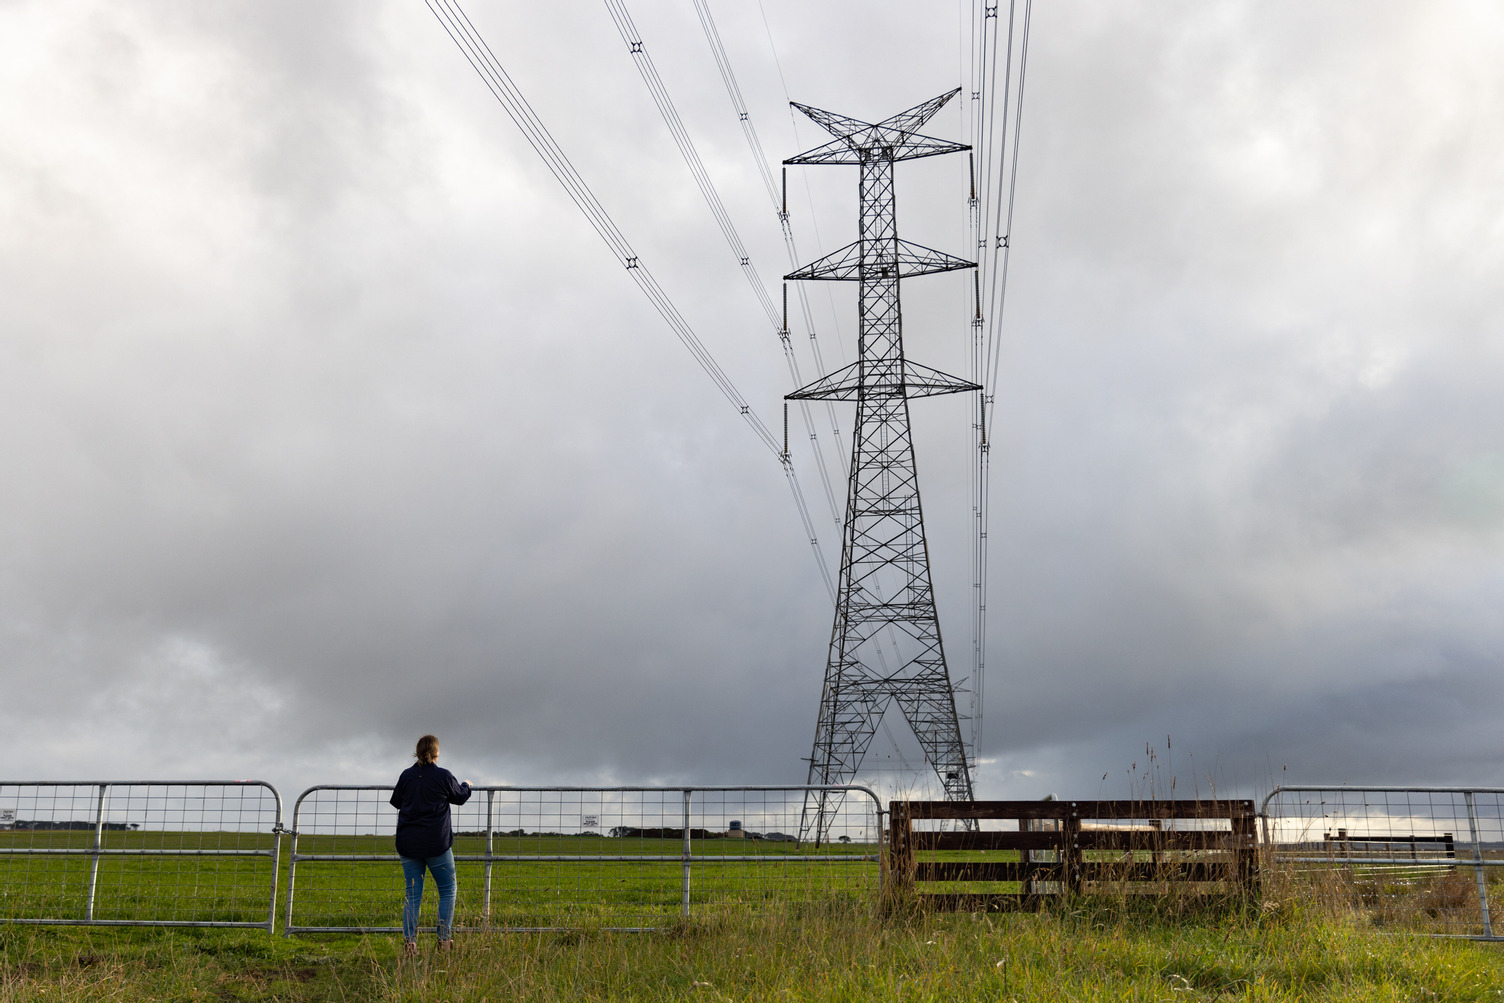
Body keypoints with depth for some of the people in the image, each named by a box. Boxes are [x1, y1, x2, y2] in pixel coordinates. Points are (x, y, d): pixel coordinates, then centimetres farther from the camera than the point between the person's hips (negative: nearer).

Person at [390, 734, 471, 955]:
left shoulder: (406, 775, 2)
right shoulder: (443, 776, -7)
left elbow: (396, 801, 15)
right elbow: (460, 797, 9)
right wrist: (466, 785, 30)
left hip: (408, 843, 3)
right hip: (436, 843, -3)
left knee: (413, 893, 8)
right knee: (447, 890, 8)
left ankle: (409, 941, -3)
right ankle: (444, 940, 2)